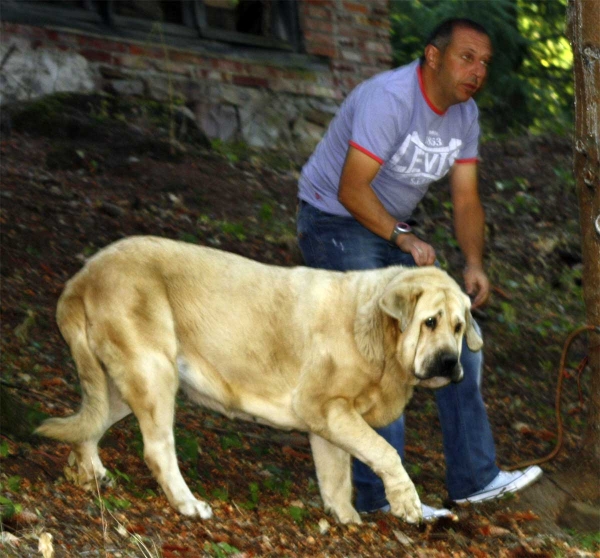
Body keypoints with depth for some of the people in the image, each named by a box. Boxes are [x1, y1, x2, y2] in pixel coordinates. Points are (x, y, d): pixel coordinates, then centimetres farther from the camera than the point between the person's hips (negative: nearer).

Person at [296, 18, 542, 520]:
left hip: (395, 229, 9)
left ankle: (473, 477, 6)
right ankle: (379, 492, -12)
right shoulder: (389, 99, -26)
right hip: (336, 223, -9)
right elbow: (351, 188, -30)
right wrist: (403, 238, -39)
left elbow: (466, 199, 2)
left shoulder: (464, 114, 1)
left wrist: (474, 264, -13)